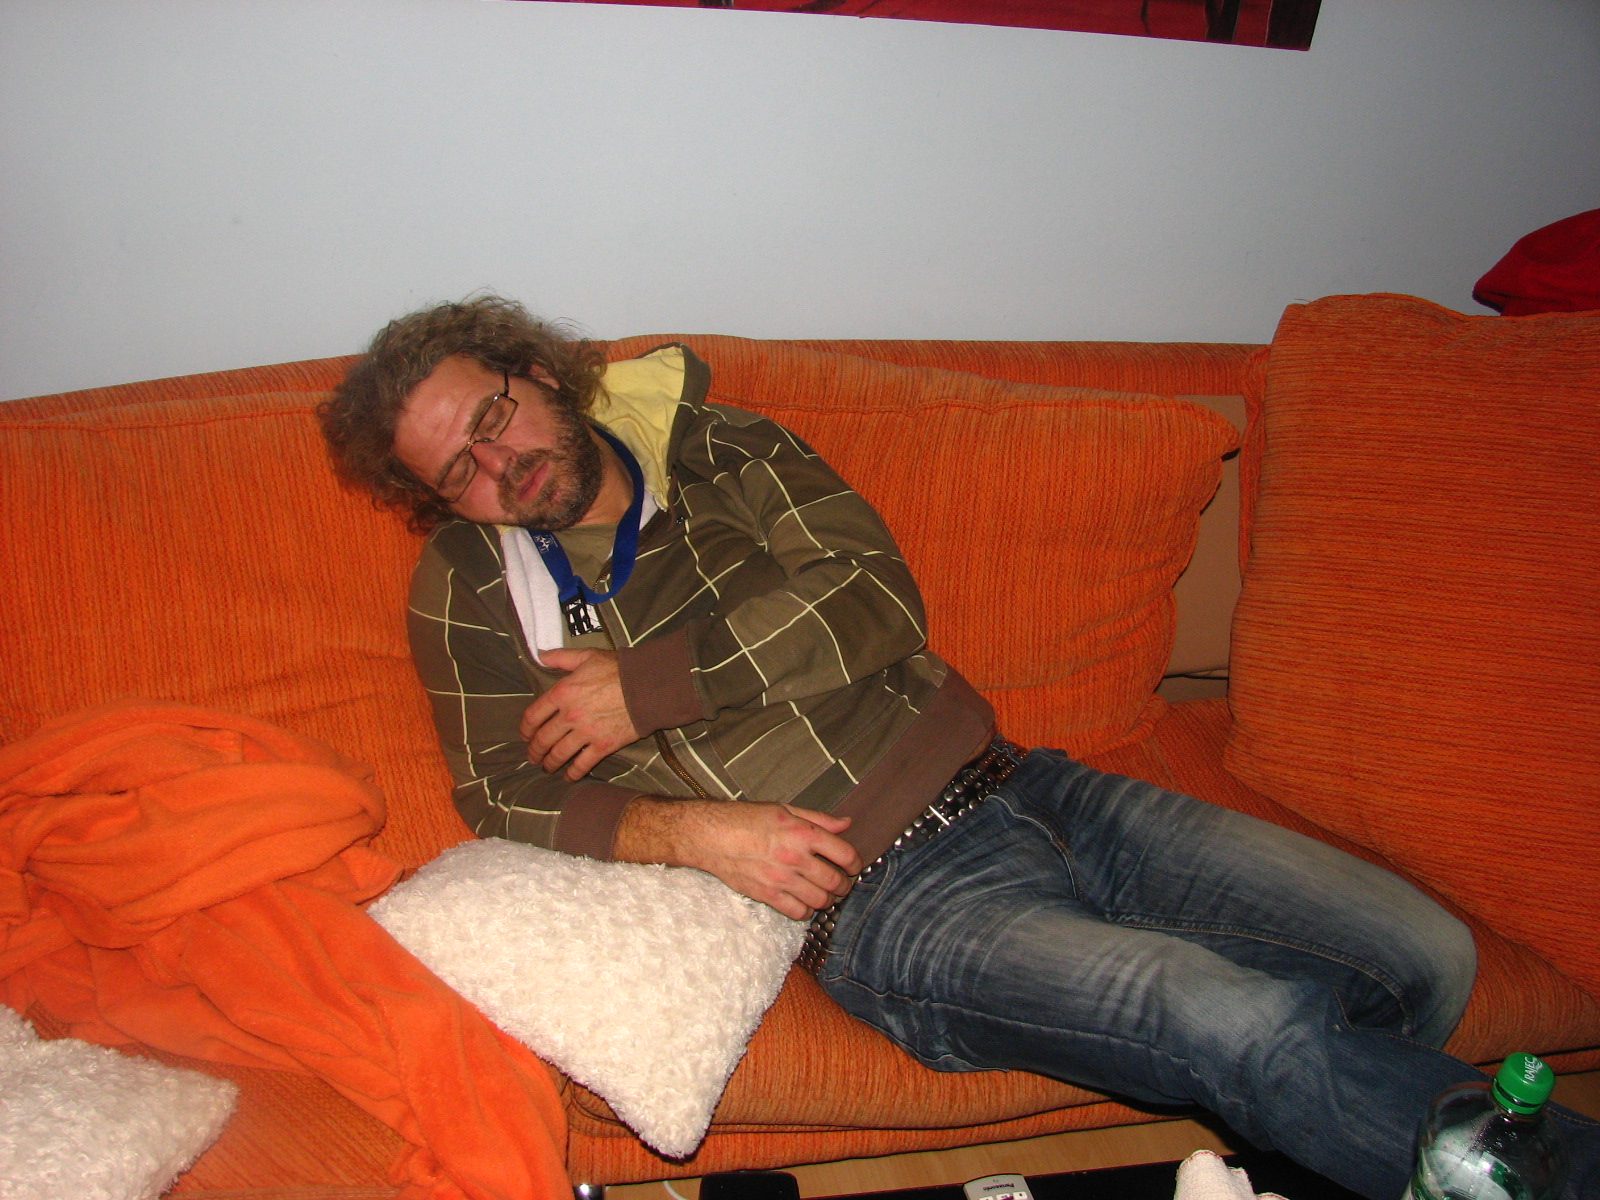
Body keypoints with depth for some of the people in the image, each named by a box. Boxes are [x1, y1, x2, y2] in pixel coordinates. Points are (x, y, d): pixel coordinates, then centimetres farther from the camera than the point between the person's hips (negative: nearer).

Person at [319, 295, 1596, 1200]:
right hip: (881, 897, -4)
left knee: (1424, 953, -5)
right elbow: (508, 796, 3)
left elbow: (877, 603, -2)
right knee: (1251, 1028, -25)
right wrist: (690, 827, -15)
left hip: (1012, 789, 5)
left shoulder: (724, 447, 12)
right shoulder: (470, 586, 7)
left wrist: (650, 686, -10)